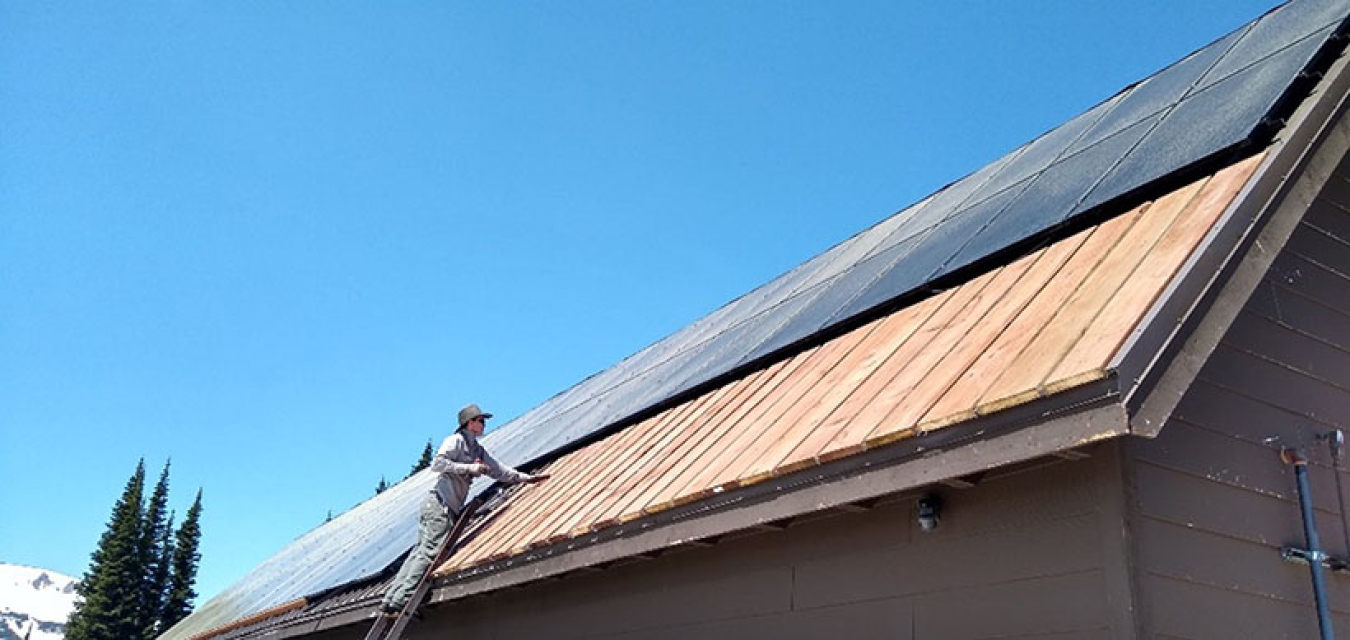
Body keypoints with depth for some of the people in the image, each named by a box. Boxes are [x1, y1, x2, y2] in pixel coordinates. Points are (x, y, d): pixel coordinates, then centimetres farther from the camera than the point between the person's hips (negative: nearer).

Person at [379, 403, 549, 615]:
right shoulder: (456, 440, -3)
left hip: (450, 508, 9)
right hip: (440, 502, -9)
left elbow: (499, 471, 27)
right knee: (430, 552, -14)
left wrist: (528, 478, 24)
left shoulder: (479, 450, 22)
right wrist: (469, 468, -16)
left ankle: (390, 601, 2)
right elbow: (437, 463, -15)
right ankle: (399, 602, -16)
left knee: (420, 551, 4)